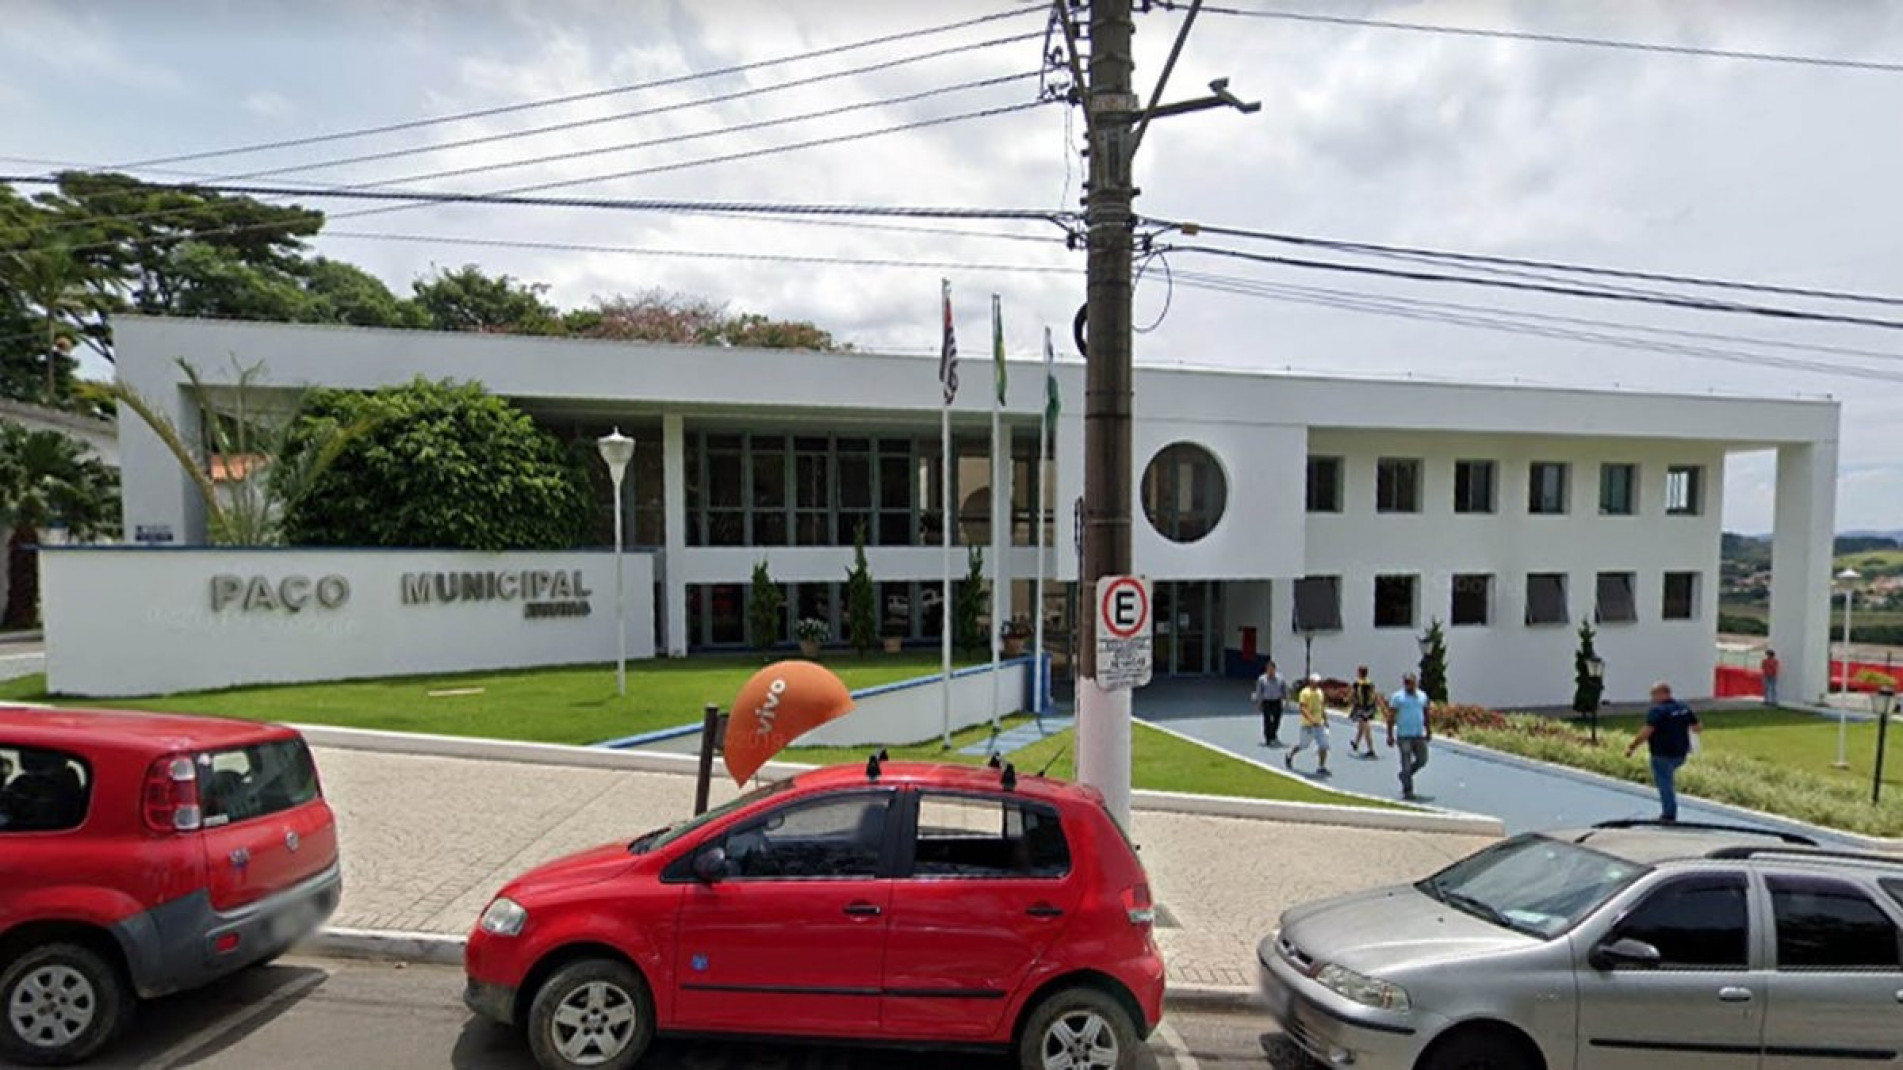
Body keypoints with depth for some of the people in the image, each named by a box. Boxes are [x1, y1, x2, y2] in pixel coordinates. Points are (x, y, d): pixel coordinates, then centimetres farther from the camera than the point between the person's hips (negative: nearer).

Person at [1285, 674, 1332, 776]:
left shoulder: (1320, 692, 10)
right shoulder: (1305, 693, -13)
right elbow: (1302, 708, -21)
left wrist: (1325, 720, 16)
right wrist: (1312, 720, -31)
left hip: (1319, 724, 6)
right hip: (1308, 725, -6)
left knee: (1323, 746, -2)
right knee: (1303, 745, 6)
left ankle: (1321, 768, 6)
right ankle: (1289, 756, 31)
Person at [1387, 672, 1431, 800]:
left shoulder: (1422, 696, 9)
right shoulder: (1397, 697, -6)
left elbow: (1425, 715, 17)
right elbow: (1391, 717, -7)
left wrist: (1428, 731, 15)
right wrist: (1390, 735, -11)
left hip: (1419, 735, 5)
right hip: (1403, 735, -5)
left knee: (1422, 760, 5)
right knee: (1406, 763, -2)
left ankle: (1404, 775, 30)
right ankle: (1407, 791, 5)